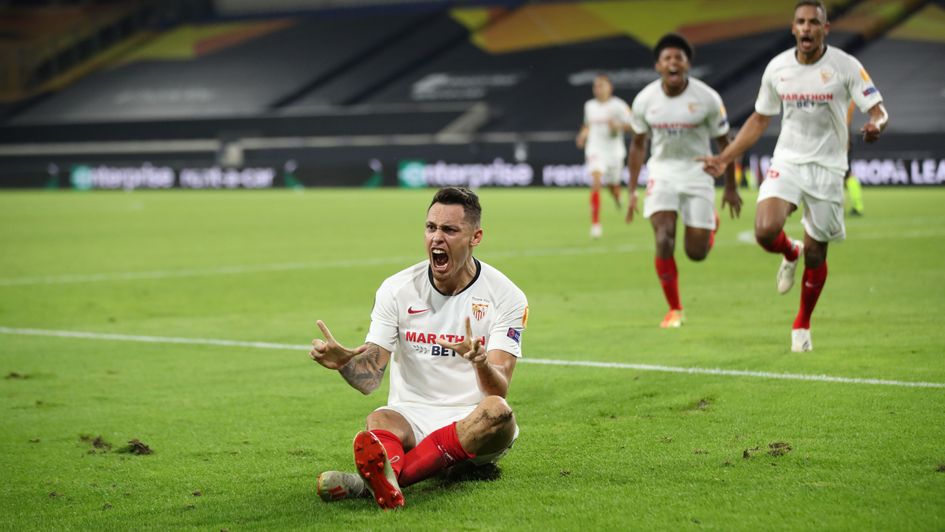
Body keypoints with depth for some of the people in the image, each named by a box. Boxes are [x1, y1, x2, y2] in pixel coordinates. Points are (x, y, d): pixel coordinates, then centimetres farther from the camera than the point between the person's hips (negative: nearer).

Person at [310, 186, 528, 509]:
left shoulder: (506, 296, -3)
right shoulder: (397, 289, 2)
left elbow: (499, 390, -13)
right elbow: (369, 377, -5)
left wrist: (481, 363, -37)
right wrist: (343, 360, -29)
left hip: (473, 422, -1)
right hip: (410, 416, 1)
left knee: (498, 412, -35)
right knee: (379, 419, -32)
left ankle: (375, 480, -49)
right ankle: (386, 482, -68)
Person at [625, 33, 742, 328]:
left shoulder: (707, 99, -12)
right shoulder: (644, 100, -6)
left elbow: (723, 142, 0)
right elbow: (638, 144, 9)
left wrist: (730, 187, 5)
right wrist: (632, 191, 8)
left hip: (697, 172, -1)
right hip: (662, 172, 1)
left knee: (696, 252, -1)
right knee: (663, 241, -17)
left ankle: (711, 224, 37)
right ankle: (674, 309, 0)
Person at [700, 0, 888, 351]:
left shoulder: (845, 66, -9)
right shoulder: (777, 68, 1)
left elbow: (878, 111, -10)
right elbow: (759, 119, 13)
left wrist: (876, 125, -35)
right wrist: (724, 158, 10)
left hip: (828, 168, -2)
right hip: (787, 163, 2)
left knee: (815, 254, 4)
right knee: (765, 230, -23)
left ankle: (802, 326, 26)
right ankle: (790, 254, 15)